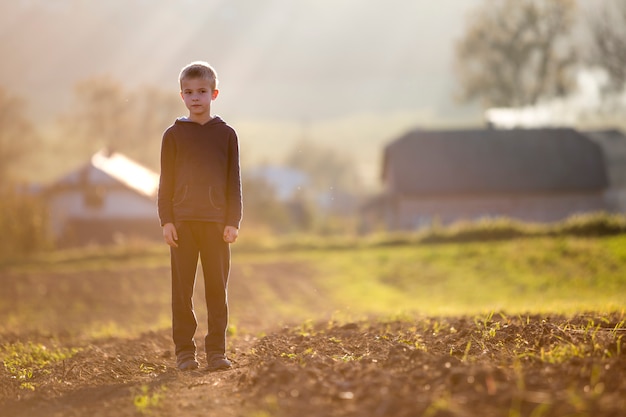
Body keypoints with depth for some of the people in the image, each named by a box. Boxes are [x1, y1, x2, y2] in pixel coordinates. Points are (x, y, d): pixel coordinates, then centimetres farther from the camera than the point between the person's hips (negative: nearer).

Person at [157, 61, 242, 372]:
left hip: (216, 221, 0)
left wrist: (233, 221, -1)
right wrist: (166, 221, -3)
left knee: (217, 288, 2)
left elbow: (233, 180, 6)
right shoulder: (174, 135, 5)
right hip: (182, 221, 0)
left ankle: (216, 350, 8)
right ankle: (184, 350, 7)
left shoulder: (226, 134, 6)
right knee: (182, 288, 1)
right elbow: (166, 181, 5)